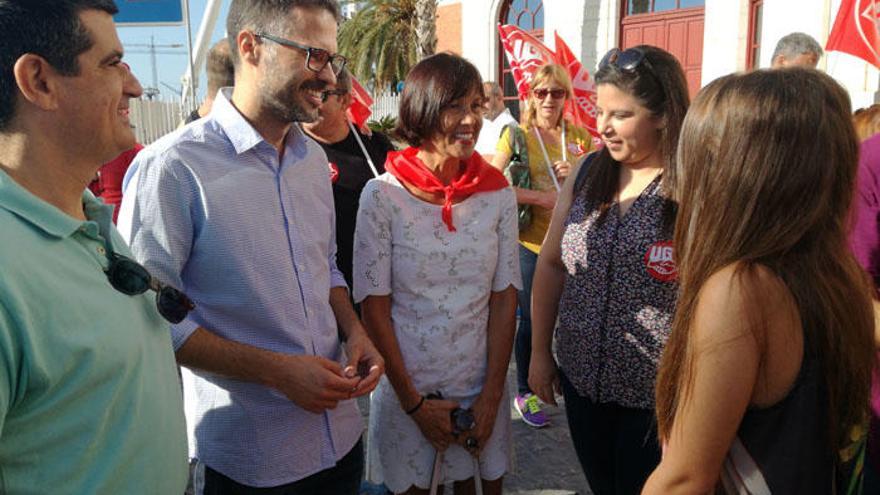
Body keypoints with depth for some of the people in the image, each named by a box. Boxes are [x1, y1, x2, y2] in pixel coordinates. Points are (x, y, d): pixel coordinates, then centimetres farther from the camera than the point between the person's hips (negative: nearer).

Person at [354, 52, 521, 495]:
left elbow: (504, 298, -2)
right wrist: (414, 403, -9)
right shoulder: (383, 195, -12)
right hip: (406, 383, -2)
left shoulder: (498, 193, -4)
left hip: (480, 385, 2)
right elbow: (374, 306, -10)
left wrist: (492, 395, -6)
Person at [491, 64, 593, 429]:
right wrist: (539, 198, -20)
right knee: (532, 320, 6)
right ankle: (524, 393, 26)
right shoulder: (516, 134, -3)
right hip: (532, 241, -3)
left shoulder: (579, 136, 8)